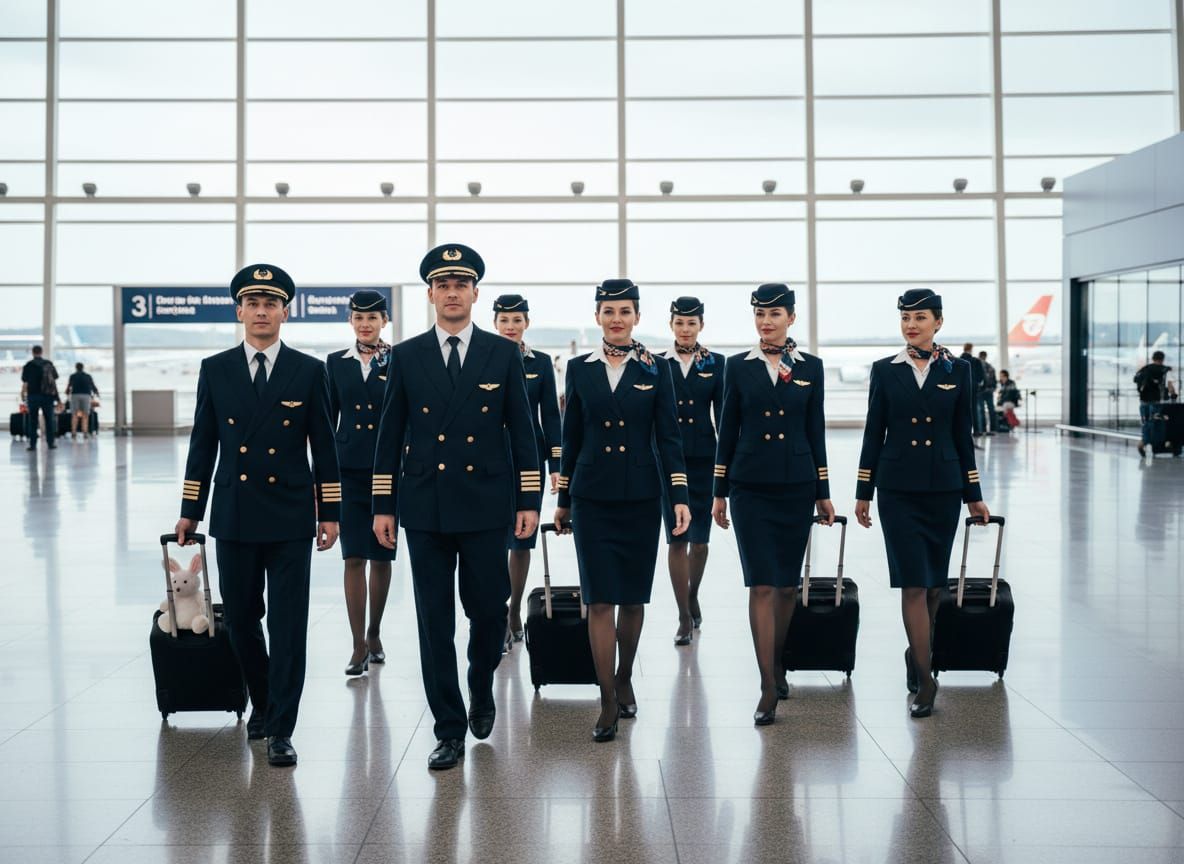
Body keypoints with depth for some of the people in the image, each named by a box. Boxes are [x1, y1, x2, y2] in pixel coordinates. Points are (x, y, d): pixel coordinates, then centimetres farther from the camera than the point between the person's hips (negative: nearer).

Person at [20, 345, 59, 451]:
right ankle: (50, 443, 8)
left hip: (33, 396, -1)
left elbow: (25, 383, -4)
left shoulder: (28, 366, -2)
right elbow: (54, 381, 4)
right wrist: (57, 397, 12)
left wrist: (23, 395, 9)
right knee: (49, 420, 8)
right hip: (47, 395, 1)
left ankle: (32, 444, 0)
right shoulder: (49, 364, 2)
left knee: (32, 421, 3)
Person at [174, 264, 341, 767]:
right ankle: (261, 702, 32)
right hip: (234, 517, 2)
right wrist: (190, 510, 6)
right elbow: (202, 444, 8)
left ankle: (280, 729, 2)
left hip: (291, 518, -2)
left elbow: (323, 446, 4)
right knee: (240, 620, 10)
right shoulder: (215, 370, 6)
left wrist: (330, 512, 1)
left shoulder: (308, 371, 2)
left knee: (288, 624, -3)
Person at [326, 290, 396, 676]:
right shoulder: (335, 363, 7)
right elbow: (327, 421, 9)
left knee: (381, 557, 8)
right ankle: (359, 646, 0)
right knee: (354, 558, -3)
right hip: (348, 471, 1)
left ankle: (374, 634, 25)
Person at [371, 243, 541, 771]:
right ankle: (450, 729, 10)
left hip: (485, 504, 0)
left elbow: (522, 430, 4)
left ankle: (482, 687, 33)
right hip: (425, 508, 1)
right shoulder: (406, 356, 5)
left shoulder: (504, 354, 3)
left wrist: (529, 500, -2)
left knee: (488, 607, 4)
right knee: (435, 620, 2)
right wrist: (382, 505, 3)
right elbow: (390, 435, 7)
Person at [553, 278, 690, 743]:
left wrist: (680, 495, -7)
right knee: (600, 599, -5)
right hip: (593, 497, 0)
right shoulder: (579, 368, 3)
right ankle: (608, 701, 1)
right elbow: (571, 438, 8)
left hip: (641, 496, 0)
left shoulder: (655, 369, 1)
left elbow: (668, 437, 1)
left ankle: (624, 680, 29)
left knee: (633, 597, 9)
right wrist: (562, 500, 10)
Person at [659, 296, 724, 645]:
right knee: (676, 538, -3)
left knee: (700, 538, 7)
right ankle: (685, 617, 2)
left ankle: (693, 597, 33)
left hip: (704, 459, 1)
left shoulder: (716, 363, 5)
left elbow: (722, 414, 4)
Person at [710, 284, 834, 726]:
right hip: (750, 487, -1)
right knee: (761, 585, -7)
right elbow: (728, 430, 4)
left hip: (796, 486, 2)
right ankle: (768, 688, -5)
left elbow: (816, 430, 7)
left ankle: (777, 663, 30)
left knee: (787, 584, 9)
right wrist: (720, 491, 3)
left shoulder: (810, 367, 5)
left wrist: (823, 493, 5)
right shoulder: (738, 366, 3)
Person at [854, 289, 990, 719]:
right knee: (913, 582, -7)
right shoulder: (885, 370, 2)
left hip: (943, 487, 2)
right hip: (898, 489, -1)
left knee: (933, 582, 10)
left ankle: (917, 653, 32)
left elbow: (963, 435, 7)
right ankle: (925, 678, -5)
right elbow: (874, 433, 4)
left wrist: (973, 495, 6)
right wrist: (863, 492, 3)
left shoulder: (958, 369, 4)